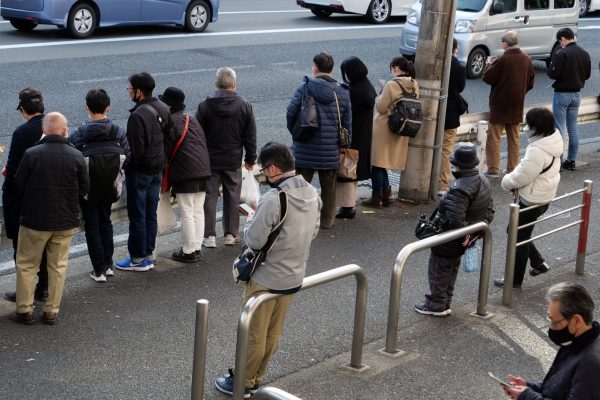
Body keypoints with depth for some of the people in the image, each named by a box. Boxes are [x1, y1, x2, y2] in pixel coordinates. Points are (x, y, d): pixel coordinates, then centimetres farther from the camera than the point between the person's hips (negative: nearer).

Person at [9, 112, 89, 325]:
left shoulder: (32, 154, -15)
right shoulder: (77, 156, -9)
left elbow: (19, 185, -6)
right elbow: (84, 189, 0)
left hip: (34, 219, -2)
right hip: (66, 221, 2)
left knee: (26, 265, 13)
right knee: (58, 266, 14)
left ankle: (25, 311, 16)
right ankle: (51, 312, 18)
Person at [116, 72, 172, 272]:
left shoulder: (138, 116, -24)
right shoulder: (163, 109, 3)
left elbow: (136, 150, -25)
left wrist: (126, 164, -8)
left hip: (139, 171, -8)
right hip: (157, 169, 8)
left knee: (137, 216, 2)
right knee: (151, 214, 16)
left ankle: (138, 259, 9)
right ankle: (149, 254, 24)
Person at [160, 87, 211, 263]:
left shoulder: (171, 121, -8)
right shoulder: (192, 119, 18)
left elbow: (166, 149, -9)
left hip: (185, 172, -8)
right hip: (203, 169, 8)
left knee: (187, 213, -2)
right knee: (198, 211, 12)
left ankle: (188, 252, 2)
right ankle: (197, 248, 18)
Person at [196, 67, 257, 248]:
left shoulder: (205, 106, -8)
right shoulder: (245, 106, -4)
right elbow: (251, 137, 1)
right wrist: (250, 158, 12)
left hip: (210, 160, -1)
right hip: (233, 161, 1)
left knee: (209, 196, 6)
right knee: (232, 197, 12)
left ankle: (209, 236, 5)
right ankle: (231, 234, 16)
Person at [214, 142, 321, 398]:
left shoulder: (272, 200, -27)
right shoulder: (312, 194, -2)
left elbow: (254, 241, -22)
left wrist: (252, 219, -4)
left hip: (267, 280, -7)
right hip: (294, 277, 7)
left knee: (253, 335, 9)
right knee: (273, 334, 19)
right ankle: (255, 378, 33)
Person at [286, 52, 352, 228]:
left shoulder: (304, 88, -7)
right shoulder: (343, 93, 2)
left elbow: (291, 113, -9)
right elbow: (347, 123, 3)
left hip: (305, 148, -2)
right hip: (330, 150, 2)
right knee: (328, 187, 15)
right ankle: (327, 220, 23)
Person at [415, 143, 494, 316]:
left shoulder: (459, 189, -32)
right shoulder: (483, 180, -2)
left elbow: (455, 219, -37)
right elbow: (489, 210, 8)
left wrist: (464, 234, -22)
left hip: (449, 240, -9)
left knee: (438, 271, 10)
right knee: (451, 269, 23)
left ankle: (437, 305, 22)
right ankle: (445, 304, 35)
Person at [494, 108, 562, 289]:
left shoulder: (538, 151, -30)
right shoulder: (553, 141, 2)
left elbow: (522, 176, -23)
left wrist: (506, 182, -4)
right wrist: (514, 181, 2)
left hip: (532, 201, -9)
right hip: (544, 197, 9)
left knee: (519, 238, 6)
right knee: (520, 233, 24)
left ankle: (515, 280, 18)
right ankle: (538, 263, 33)